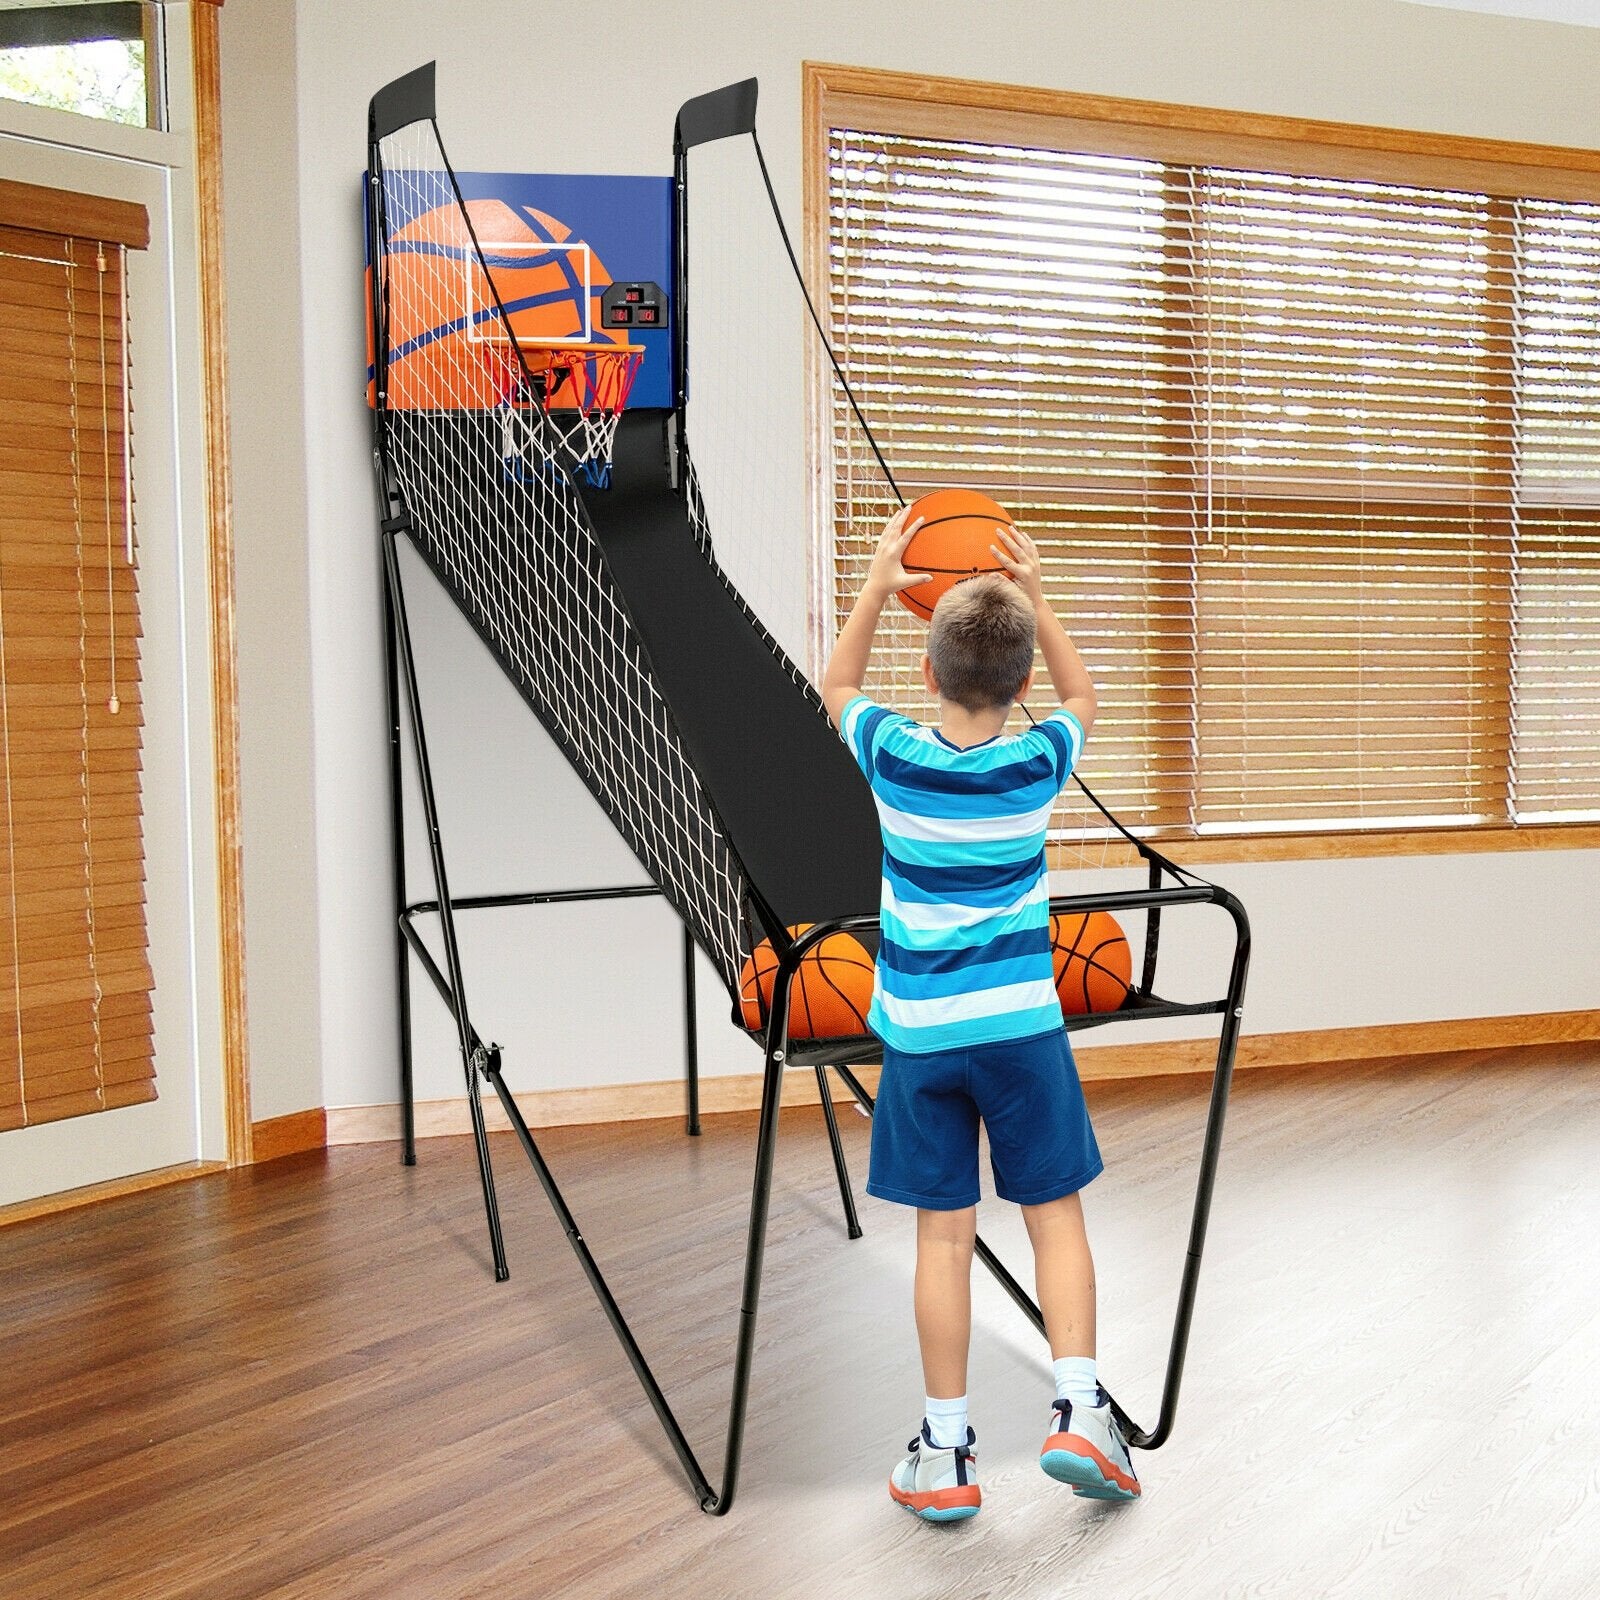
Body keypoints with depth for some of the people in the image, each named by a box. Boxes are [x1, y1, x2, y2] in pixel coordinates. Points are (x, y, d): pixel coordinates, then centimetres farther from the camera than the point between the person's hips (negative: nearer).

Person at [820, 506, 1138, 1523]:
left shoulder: (891, 755, -6)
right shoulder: (1039, 762, -6)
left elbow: (835, 688, 17)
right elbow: (1083, 695, 18)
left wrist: (879, 588, 15)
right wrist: (1033, 598, 15)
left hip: (919, 1031, 1)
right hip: (1020, 1024, 0)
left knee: (944, 1236, 6)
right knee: (1056, 1215, 12)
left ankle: (946, 1452, 12)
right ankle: (1079, 1410, 5)